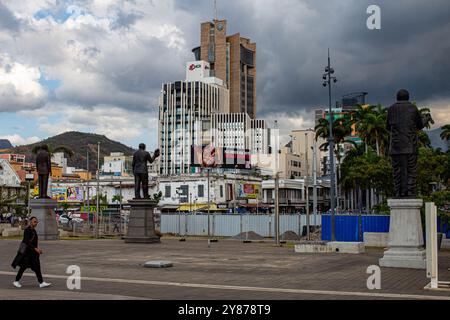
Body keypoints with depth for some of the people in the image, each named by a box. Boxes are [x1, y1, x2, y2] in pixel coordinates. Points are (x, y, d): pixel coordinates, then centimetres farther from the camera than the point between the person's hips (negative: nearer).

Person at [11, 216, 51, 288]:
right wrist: (35, 248, -26)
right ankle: (16, 281, 19)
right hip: (27, 252, -8)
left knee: (37, 267, 2)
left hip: (33, 252, 8)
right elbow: (27, 242, -23)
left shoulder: (34, 230, 13)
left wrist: (38, 249, 12)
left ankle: (41, 283, -1)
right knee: (23, 267, 3)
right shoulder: (27, 230, -14)